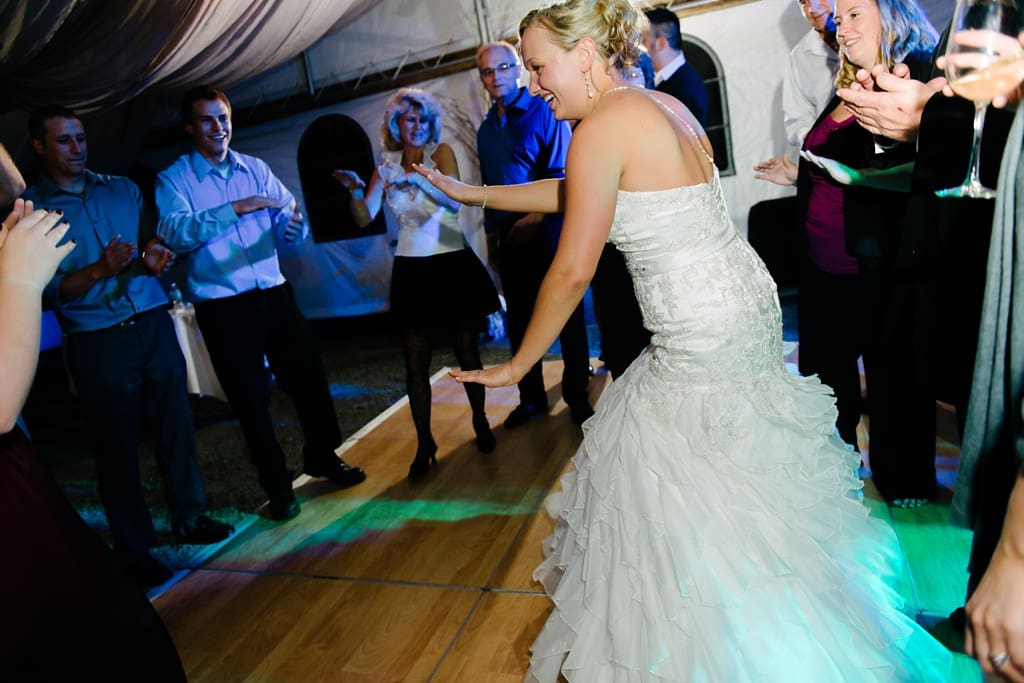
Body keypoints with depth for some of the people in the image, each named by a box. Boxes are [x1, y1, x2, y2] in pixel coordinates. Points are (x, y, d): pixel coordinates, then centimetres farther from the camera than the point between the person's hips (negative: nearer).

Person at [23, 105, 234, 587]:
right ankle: (133, 549, 21)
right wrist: (99, 270, -22)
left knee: (176, 424, 9)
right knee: (117, 444, 5)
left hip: (154, 325, 4)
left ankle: (188, 517, 27)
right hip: (98, 343, -3)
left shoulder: (122, 189, 10)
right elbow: (41, 289, -8)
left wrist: (154, 256, -6)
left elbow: (153, 242, 16)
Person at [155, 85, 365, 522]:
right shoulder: (173, 179, -2)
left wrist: (293, 225, -21)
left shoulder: (255, 169, 8)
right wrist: (236, 208, -28)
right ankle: (277, 485, 21)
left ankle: (323, 456, 30)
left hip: (273, 292, 3)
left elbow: (288, 221, 3)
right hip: (221, 304, -3)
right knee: (250, 395, 5)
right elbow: (175, 231, -20)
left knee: (306, 373, 7)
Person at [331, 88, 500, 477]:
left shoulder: (441, 152, -2)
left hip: (453, 265, -2)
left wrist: (418, 179, -33)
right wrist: (356, 191, -19)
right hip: (412, 270, 2)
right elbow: (364, 219, -1)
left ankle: (480, 422, 28)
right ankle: (424, 443, 10)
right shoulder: (387, 168, 7)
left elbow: (455, 200, -19)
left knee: (466, 349, 6)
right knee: (416, 359, 1)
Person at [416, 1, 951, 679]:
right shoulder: (661, 103, 10)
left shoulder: (603, 126, -16)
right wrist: (471, 193, 24)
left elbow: (572, 272, -16)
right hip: (748, 308, 10)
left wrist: (518, 365, -3)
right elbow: (576, 192, 20)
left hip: (701, 338, -9)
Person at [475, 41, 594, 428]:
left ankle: (577, 396, 16)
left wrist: (535, 217, -20)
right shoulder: (486, 130, 15)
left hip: (548, 232, -5)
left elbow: (562, 173, -12)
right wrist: (491, 239, 16)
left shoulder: (544, 112, -3)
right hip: (510, 237, 6)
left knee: (567, 317, 2)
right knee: (519, 321, 10)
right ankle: (532, 399, 23)